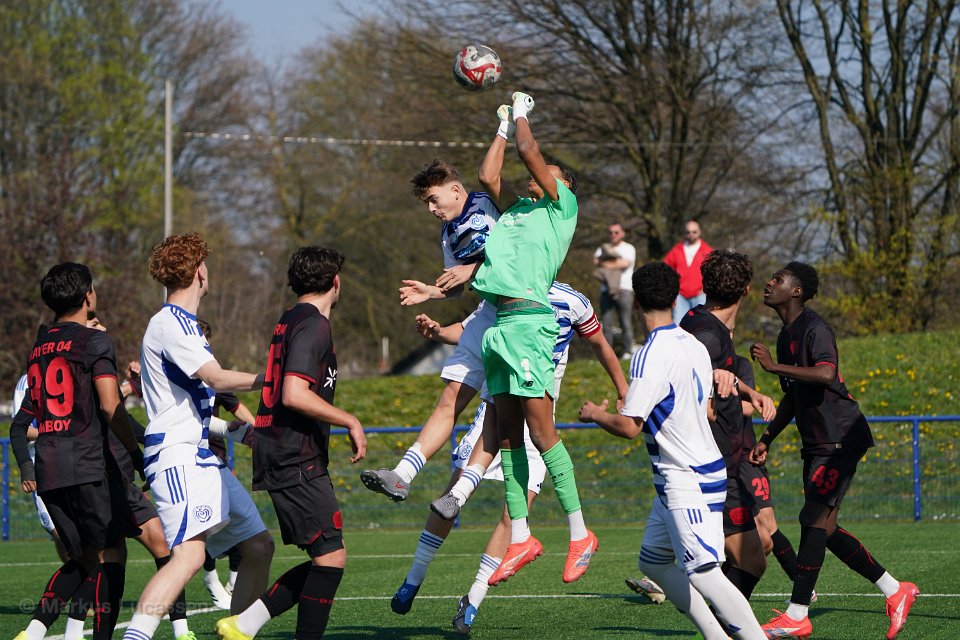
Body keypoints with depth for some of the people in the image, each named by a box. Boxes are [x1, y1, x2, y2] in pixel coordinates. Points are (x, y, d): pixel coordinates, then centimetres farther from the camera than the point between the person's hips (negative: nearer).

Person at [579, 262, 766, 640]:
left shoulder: (650, 357, -19)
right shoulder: (695, 346, 7)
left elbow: (629, 427, -21)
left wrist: (596, 414, -1)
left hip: (686, 482, -10)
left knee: (703, 573, -15)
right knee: (653, 562, 16)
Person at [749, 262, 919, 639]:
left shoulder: (814, 329, -14)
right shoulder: (787, 335, 16)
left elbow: (825, 373, -33)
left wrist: (774, 366, -31)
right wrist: (766, 439, 23)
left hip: (839, 438, -10)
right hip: (816, 444, 10)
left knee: (815, 520, -13)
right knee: (823, 528, 8)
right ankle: (894, 591, 17)